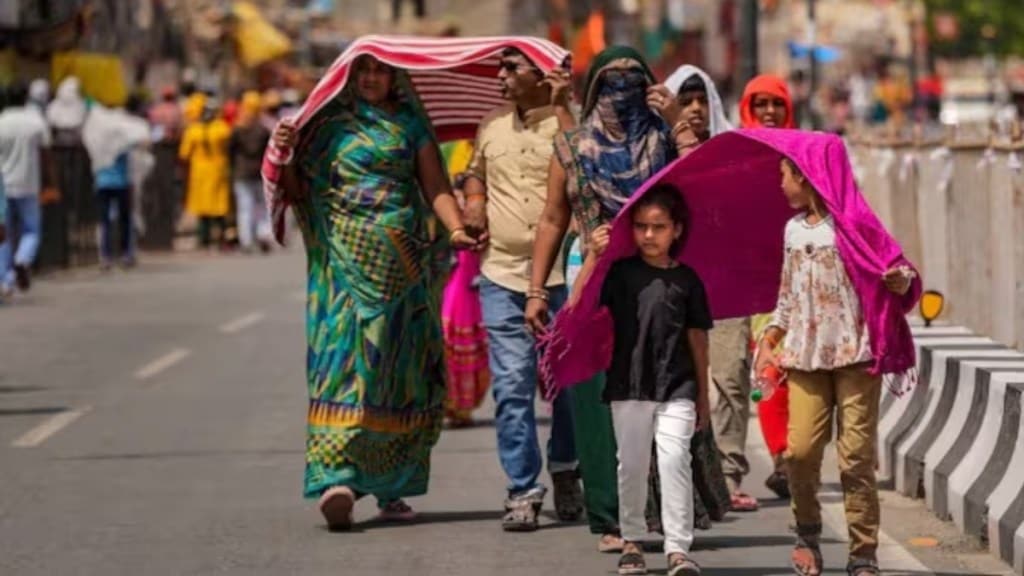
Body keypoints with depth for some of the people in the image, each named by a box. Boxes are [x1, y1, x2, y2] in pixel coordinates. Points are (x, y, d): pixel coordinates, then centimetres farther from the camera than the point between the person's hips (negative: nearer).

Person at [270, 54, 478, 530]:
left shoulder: (409, 123, 11)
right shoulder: (329, 124, 9)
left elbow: (436, 186, 3)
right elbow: (296, 192, 6)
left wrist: (456, 229, -14)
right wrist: (285, 154, -12)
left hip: (402, 263, 1)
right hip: (344, 262, -1)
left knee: (400, 369, 2)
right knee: (343, 357, -12)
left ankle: (392, 486, 10)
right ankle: (336, 477, -20)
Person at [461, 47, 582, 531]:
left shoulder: (569, 121, -2)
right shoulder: (492, 126, 14)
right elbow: (476, 171, 32)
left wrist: (560, 107, -18)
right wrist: (474, 199, 11)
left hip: (562, 274, -3)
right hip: (503, 273, 3)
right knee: (511, 385, -3)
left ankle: (565, 473, 27)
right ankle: (522, 491, 1)